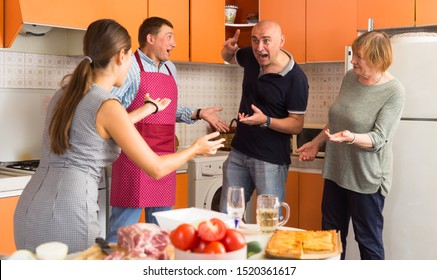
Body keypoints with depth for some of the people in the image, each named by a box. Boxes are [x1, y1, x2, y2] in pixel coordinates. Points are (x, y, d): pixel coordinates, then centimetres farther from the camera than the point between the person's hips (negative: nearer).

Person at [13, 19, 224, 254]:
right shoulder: (107, 106, -10)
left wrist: (148, 109, 43)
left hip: (29, 211, 8)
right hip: (67, 216, -8)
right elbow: (156, 169, -5)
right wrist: (196, 148, 13)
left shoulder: (64, 95, 12)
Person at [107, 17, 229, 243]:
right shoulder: (130, 66, -8)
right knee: (124, 227, -3)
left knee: (161, 228, 15)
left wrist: (198, 113, 15)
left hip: (165, 159, 8)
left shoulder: (170, 68, 16)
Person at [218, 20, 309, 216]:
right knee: (226, 216, 12)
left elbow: (297, 125, -15)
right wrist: (228, 49, 0)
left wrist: (265, 121, -31)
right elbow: (230, 58, 24)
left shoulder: (296, 78, -18)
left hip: (271, 160, -6)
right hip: (239, 152, 6)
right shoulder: (251, 56, 0)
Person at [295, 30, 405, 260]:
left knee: (369, 242, 6)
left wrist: (351, 137, -38)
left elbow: (378, 139, -21)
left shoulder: (394, 92, -16)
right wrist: (316, 143, 15)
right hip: (336, 171, 7)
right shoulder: (350, 77, 3)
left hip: (366, 179, -6)